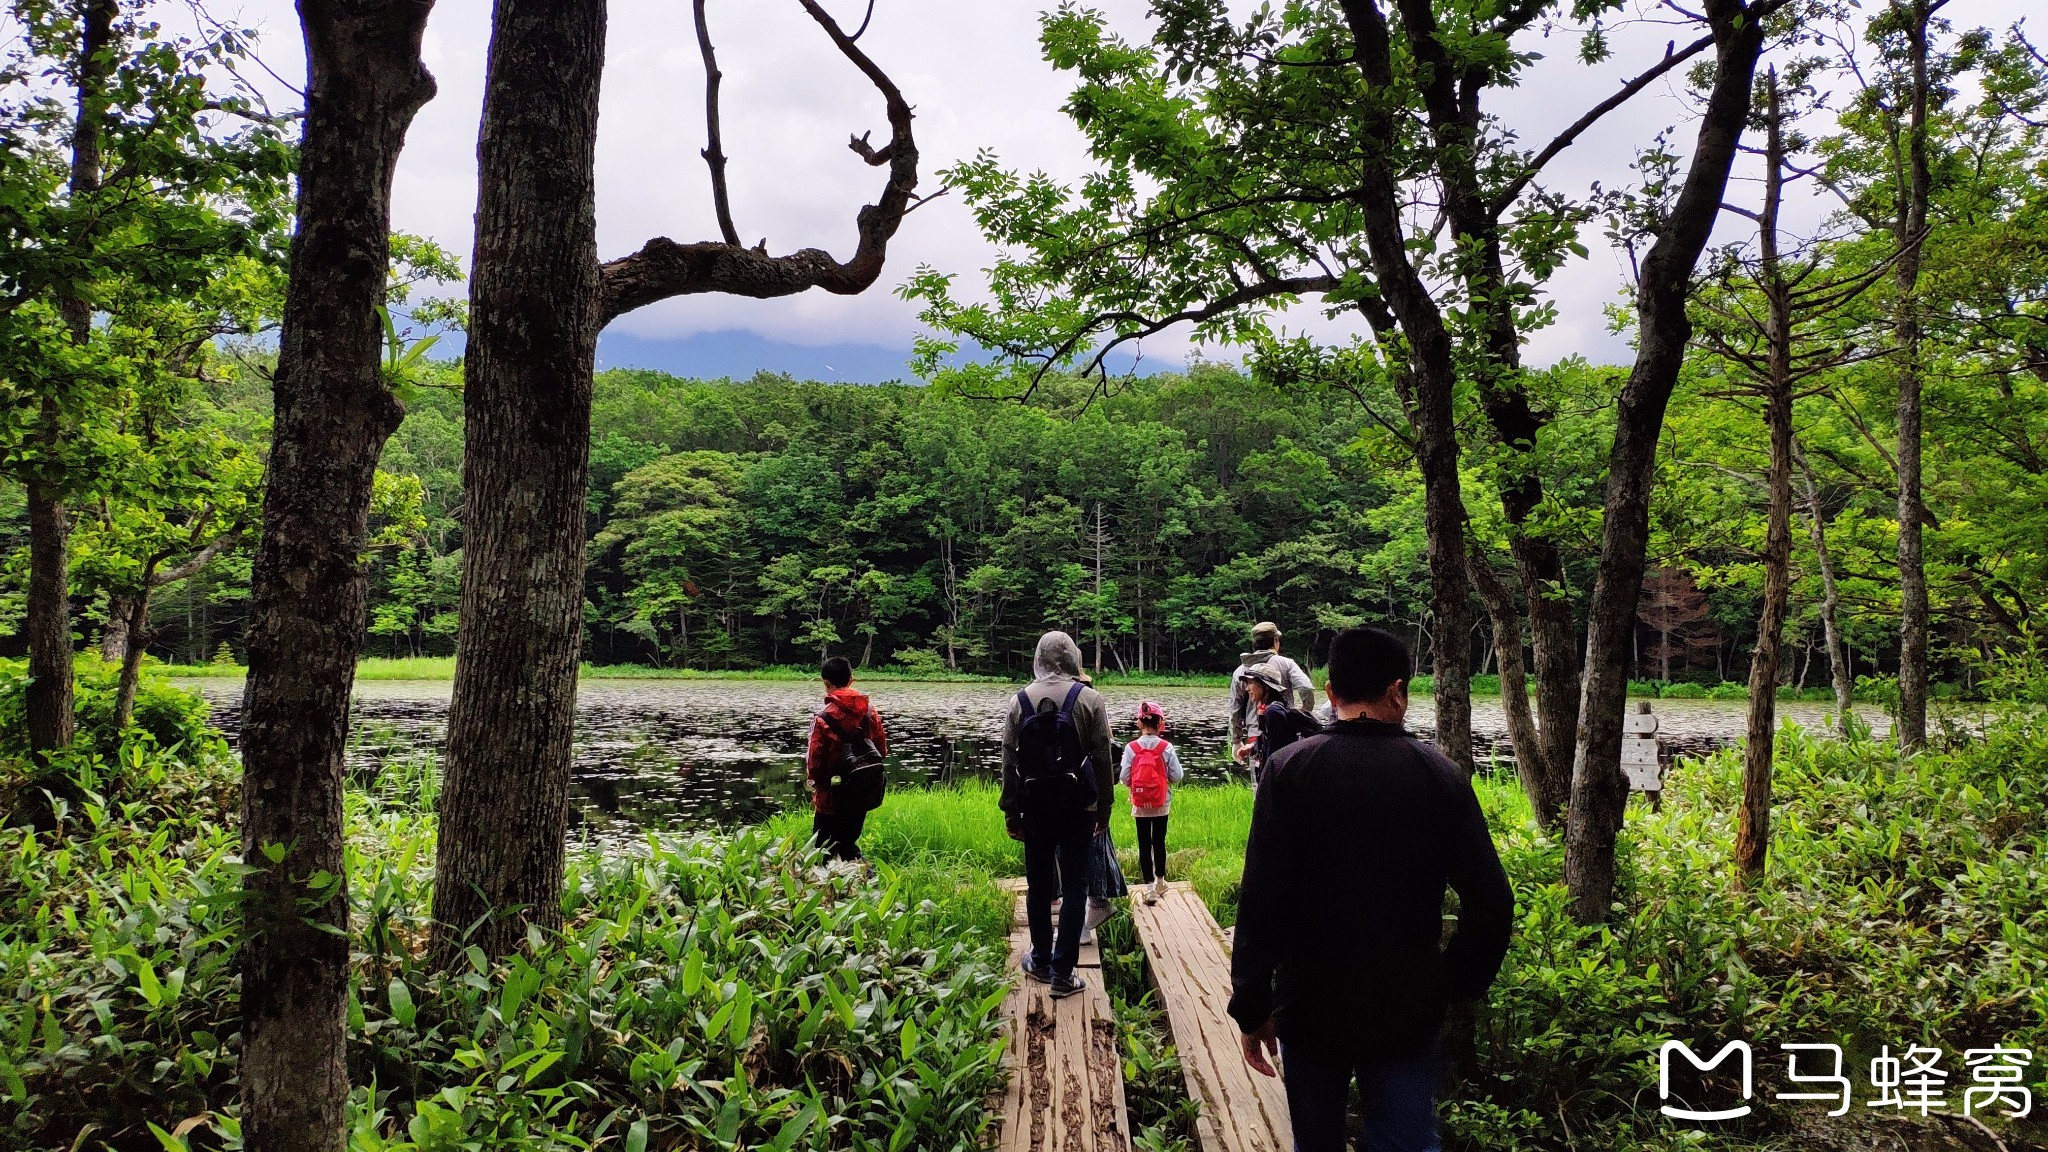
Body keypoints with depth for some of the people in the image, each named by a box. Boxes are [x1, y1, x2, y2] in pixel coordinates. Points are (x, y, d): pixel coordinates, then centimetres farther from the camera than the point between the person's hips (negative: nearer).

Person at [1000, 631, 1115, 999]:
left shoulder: (1021, 700, -1)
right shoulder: (1089, 699, -6)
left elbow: (1009, 761, 0)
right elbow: (1102, 758, -6)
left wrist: (1011, 811, 7)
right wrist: (1104, 808, 3)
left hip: (1035, 805, 2)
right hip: (1078, 807, -2)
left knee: (1038, 885, 15)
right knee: (1074, 887, 5)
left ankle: (1041, 961, 27)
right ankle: (1062, 973, 5)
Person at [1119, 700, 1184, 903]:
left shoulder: (1130, 748, -12)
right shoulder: (1166, 748, -12)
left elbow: (1124, 778, -11)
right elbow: (1177, 776, -9)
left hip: (1140, 806, -1)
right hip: (1162, 804, 1)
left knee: (1144, 844, 4)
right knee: (1159, 842, 15)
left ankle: (1150, 888, 1)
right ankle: (1160, 882, 30)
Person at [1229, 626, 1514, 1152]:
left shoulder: (1290, 769, -11)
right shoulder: (1440, 775, -5)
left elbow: (1261, 902, -16)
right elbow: (1491, 904, -7)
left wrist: (1251, 1008, -7)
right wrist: (1456, 985, 8)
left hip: (1310, 1008, 0)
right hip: (1410, 1012, 1)